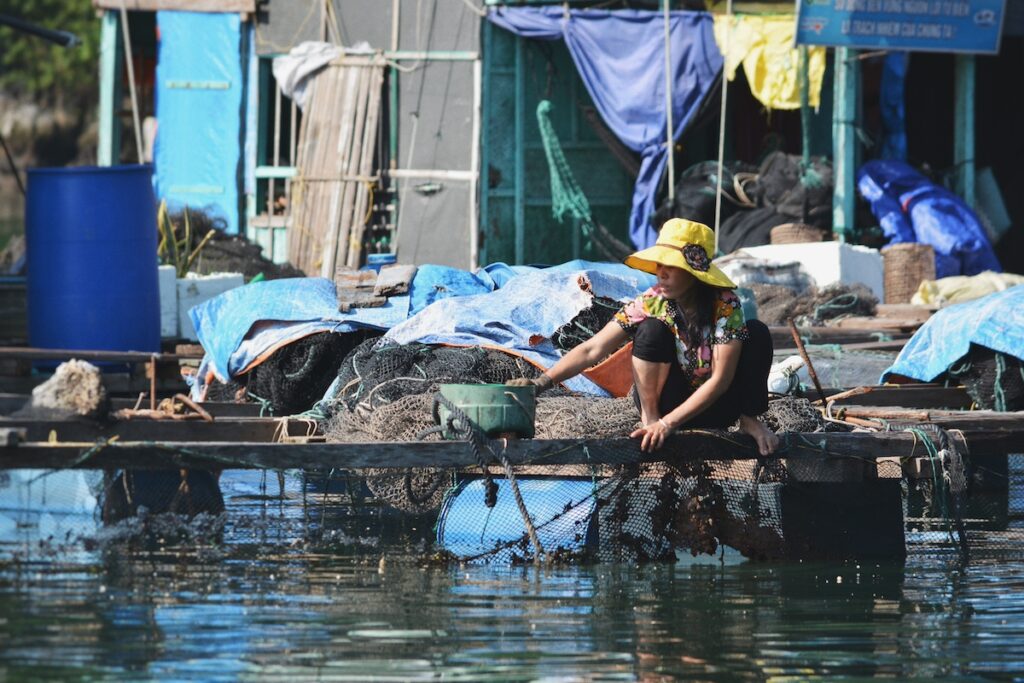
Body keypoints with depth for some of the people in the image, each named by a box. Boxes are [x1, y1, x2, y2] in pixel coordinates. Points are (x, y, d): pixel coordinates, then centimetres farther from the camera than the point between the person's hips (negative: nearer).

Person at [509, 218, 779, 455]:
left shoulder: (725, 305, -21)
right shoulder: (650, 304, -17)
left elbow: (720, 380, -25)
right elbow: (592, 350, -22)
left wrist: (668, 424, -32)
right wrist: (541, 382, -37)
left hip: (714, 409, 0)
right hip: (667, 399, 0)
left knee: (757, 332, -24)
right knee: (653, 329, -28)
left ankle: (749, 419, -5)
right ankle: (649, 419, -14)